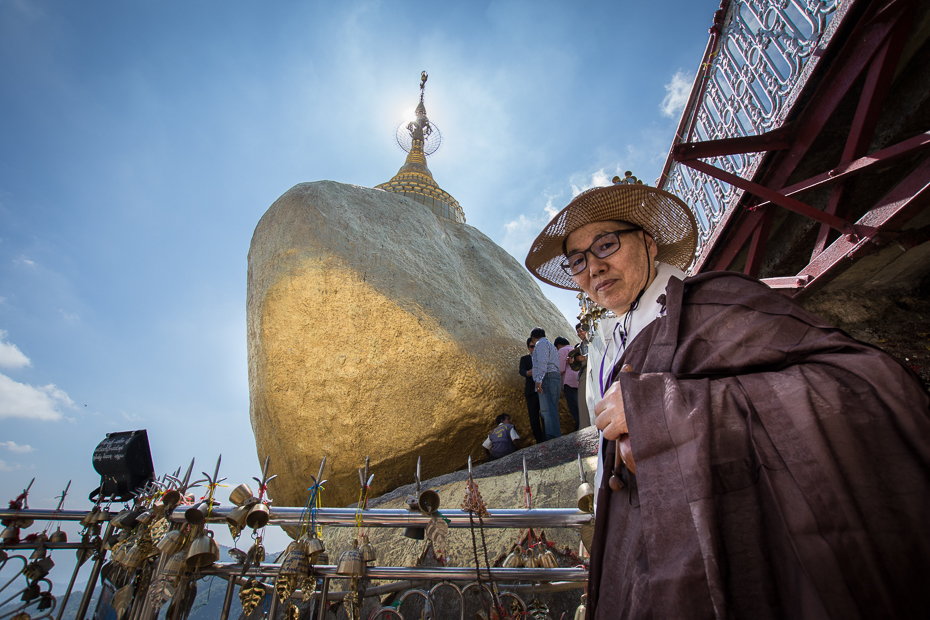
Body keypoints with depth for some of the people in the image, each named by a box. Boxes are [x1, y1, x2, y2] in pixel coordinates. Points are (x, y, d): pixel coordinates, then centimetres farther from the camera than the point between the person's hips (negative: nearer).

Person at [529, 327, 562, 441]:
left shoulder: (541, 343, 2)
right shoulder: (550, 345, 32)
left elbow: (542, 361, -14)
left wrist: (539, 380, -22)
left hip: (547, 378, -10)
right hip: (556, 378, 10)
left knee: (547, 410, -16)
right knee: (552, 411, 10)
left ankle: (554, 439, -24)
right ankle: (557, 436, 9)